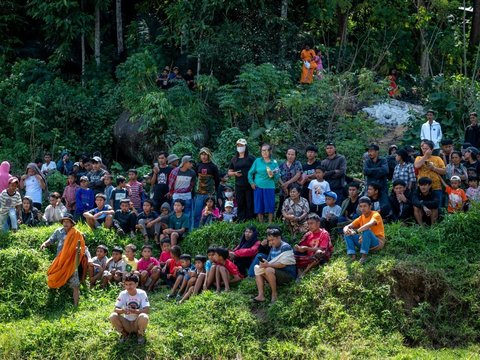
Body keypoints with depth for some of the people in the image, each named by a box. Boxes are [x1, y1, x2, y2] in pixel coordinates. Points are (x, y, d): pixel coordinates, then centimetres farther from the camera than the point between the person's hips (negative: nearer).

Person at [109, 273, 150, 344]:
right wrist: (122, 311, -38)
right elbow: (116, 310, -14)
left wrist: (134, 311, -40)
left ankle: (141, 335, -4)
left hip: (137, 323, -2)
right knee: (112, 316, -26)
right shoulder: (123, 294, -7)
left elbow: (146, 310, -22)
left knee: (144, 317, -36)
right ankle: (124, 334, 1)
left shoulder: (142, 293, -13)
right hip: (126, 323, 2)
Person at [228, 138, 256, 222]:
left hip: (249, 185, -4)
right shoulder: (234, 159, 15)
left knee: (250, 204, -6)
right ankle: (240, 220, 5)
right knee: (240, 204, 2)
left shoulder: (250, 158, 3)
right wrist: (235, 173, -2)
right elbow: (229, 172, 20)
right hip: (239, 186, 4)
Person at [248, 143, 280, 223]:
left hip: (269, 187, 0)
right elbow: (250, 172, 9)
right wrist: (251, 182, 0)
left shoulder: (274, 162, 5)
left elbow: (278, 176, 4)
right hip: (258, 187, 0)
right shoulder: (257, 161, 5)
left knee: (270, 207, 0)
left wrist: (273, 175, -15)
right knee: (259, 207, 3)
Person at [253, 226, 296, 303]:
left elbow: (283, 264, -22)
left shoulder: (285, 247, -13)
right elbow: (269, 261, 14)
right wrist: (264, 263, -9)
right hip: (276, 273, 9)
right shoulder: (273, 248, 14)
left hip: (288, 275, -9)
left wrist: (268, 265, -26)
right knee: (258, 269, 1)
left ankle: (274, 294, -21)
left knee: (269, 270, -31)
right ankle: (261, 295, -13)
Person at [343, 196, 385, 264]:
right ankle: (353, 255, -21)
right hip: (365, 241, 6)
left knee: (366, 230, -35)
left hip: (377, 242, -6)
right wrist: (346, 230, -25)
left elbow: (370, 224, -35)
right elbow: (347, 227, 1)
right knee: (348, 233, -8)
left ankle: (364, 256, -31)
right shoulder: (361, 218, 8)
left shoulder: (375, 215, -12)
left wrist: (356, 231, -43)